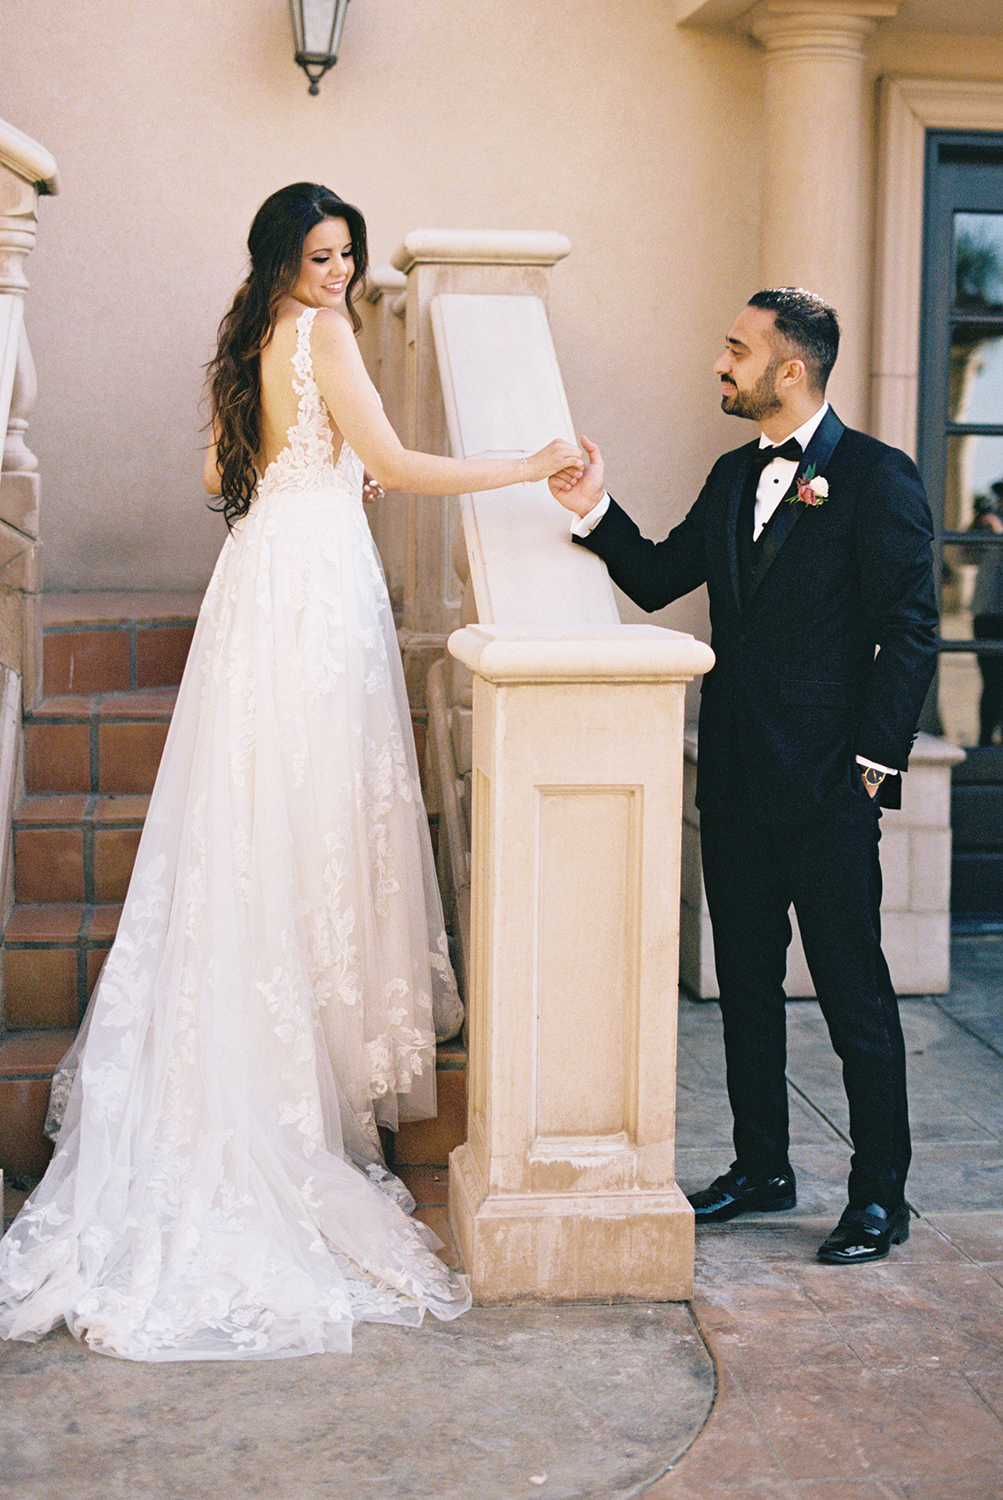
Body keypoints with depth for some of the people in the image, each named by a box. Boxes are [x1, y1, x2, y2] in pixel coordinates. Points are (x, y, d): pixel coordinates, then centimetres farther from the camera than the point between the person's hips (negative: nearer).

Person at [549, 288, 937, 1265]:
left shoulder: (876, 478, -8)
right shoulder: (734, 477, 14)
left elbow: (910, 632, -11)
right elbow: (657, 579, 17)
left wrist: (873, 761, -14)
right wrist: (596, 513, 1)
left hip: (826, 786, -7)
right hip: (736, 779, 7)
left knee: (853, 995, 1)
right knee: (746, 983, 14)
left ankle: (880, 1196, 13)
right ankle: (761, 1168, 28)